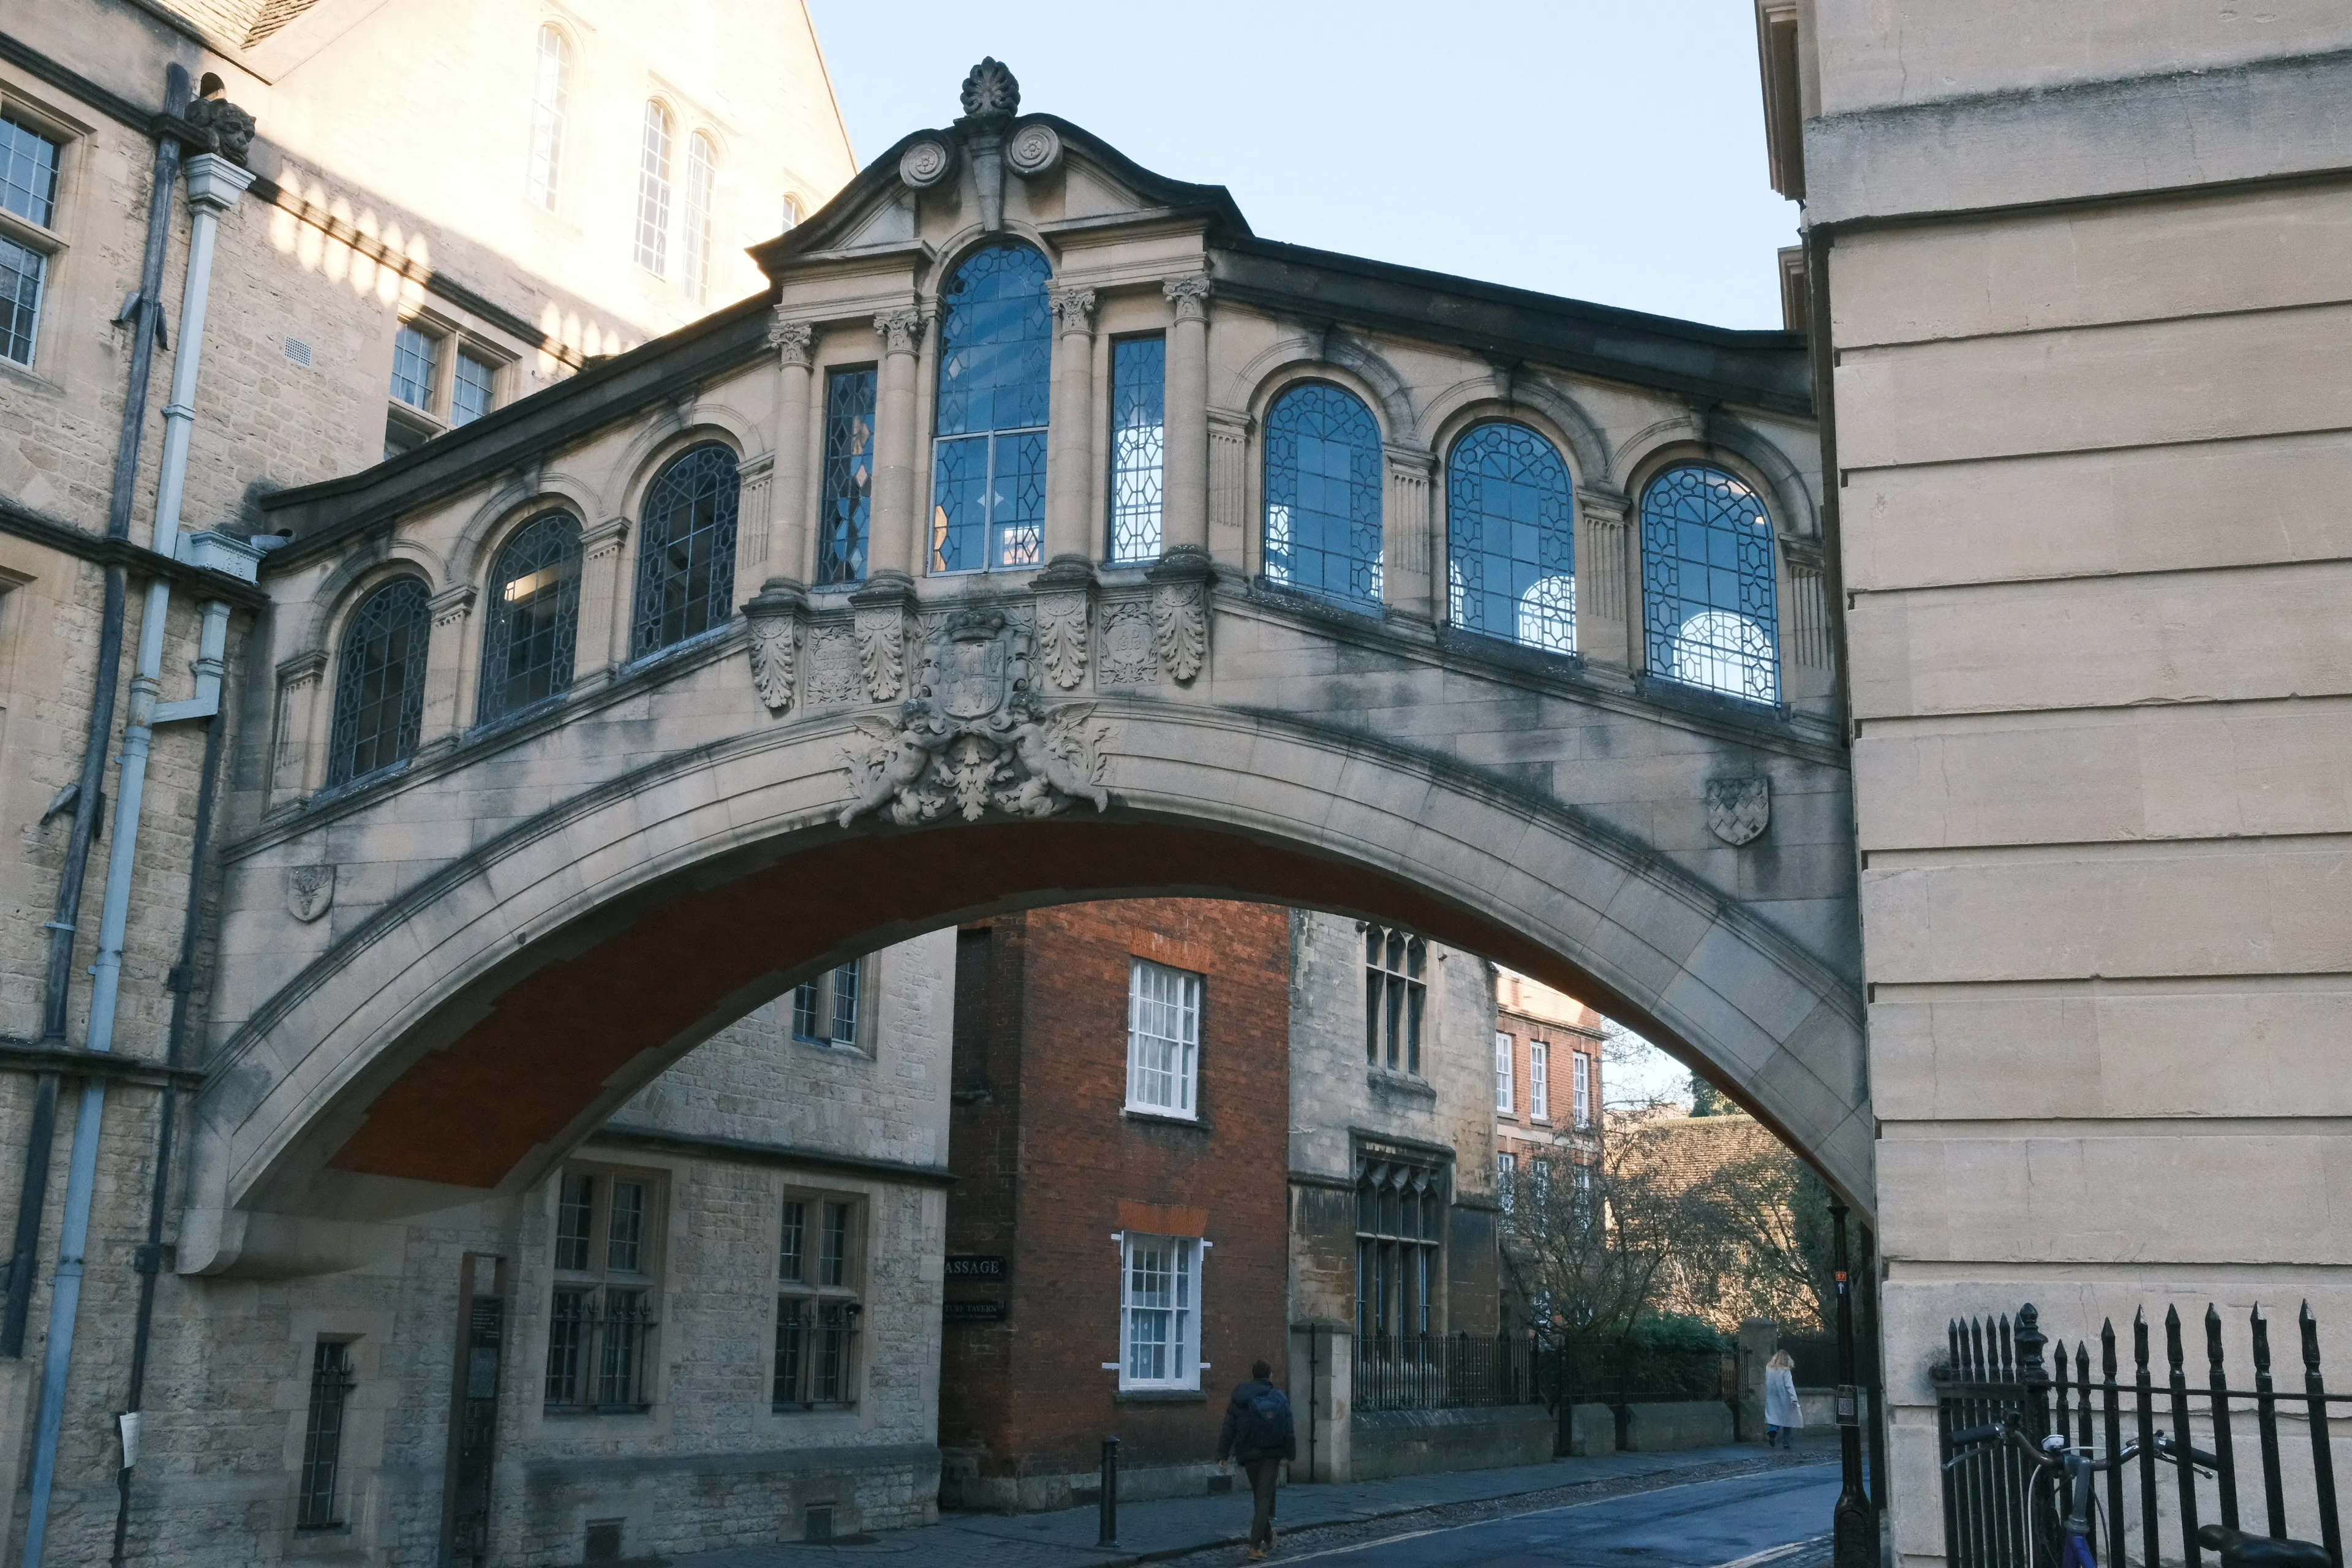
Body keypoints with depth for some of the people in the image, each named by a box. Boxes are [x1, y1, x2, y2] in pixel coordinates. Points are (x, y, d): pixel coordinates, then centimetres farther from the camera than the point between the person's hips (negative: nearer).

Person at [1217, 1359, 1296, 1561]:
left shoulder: (1239, 1398, 0)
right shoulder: (1279, 1398, -1)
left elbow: (1229, 1429, -2)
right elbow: (1289, 1430, -1)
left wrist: (1223, 1456, 0)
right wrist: (1291, 1454, 6)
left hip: (1249, 1455, 1)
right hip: (1272, 1455, -1)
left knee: (1261, 1496, 19)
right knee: (1265, 1498, -1)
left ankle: (1268, 1538, 30)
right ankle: (1255, 1547, -12)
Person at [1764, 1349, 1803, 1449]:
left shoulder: (1768, 1368, 0)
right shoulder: (1785, 1371, -12)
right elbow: (1789, 1386, -18)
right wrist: (1794, 1399, -20)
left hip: (1772, 1399, 3)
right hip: (1784, 1400, -3)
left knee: (1774, 1418, 5)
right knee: (1788, 1419, 11)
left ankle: (1772, 1431, -26)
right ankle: (1787, 1442, 13)